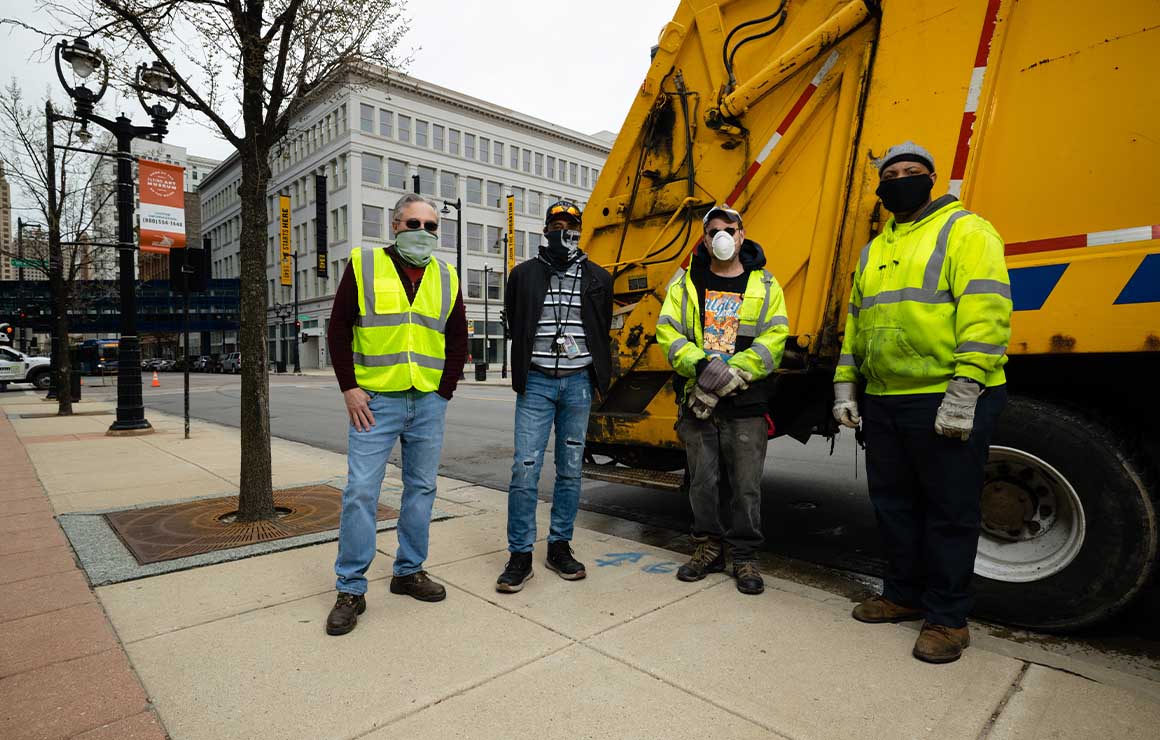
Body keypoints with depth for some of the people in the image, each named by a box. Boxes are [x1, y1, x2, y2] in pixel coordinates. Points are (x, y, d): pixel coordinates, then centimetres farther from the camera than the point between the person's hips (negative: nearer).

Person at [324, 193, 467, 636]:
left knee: (421, 489, 10)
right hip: (375, 400, -3)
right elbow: (338, 331, 0)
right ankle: (351, 590, 12)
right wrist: (349, 388, -7)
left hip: (428, 403, 4)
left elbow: (458, 341, 13)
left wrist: (444, 391, 4)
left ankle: (409, 571, 27)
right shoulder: (363, 266, 0)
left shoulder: (446, 278, 9)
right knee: (360, 492, -2)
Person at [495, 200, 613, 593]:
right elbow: (515, 325, 13)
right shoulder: (524, 274, 5)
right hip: (536, 383, -1)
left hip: (578, 383, 2)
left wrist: (596, 372, 13)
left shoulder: (599, 279, 8)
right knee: (525, 469, -6)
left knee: (571, 469, 7)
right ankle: (520, 556, 4)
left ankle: (560, 546, 20)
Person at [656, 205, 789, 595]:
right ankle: (708, 548, 26)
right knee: (702, 481, 9)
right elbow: (667, 332, -2)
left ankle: (745, 556, 21)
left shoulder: (765, 285, 6)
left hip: (746, 405, -1)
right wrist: (702, 366, -18)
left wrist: (730, 375, -16)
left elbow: (773, 339, -4)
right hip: (697, 402, 1)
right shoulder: (685, 283, 8)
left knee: (746, 485, 4)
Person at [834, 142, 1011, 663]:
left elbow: (985, 312, -14)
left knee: (949, 510, 4)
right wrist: (846, 384, 13)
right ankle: (905, 594, 31)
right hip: (883, 402, 7)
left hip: (946, 400, -7)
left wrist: (964, 390, -22)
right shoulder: (875, 250, 20)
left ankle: (946, 617, 17)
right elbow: (856, 322, 21)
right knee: (894, 503, 14)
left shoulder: (965, 231, -2)